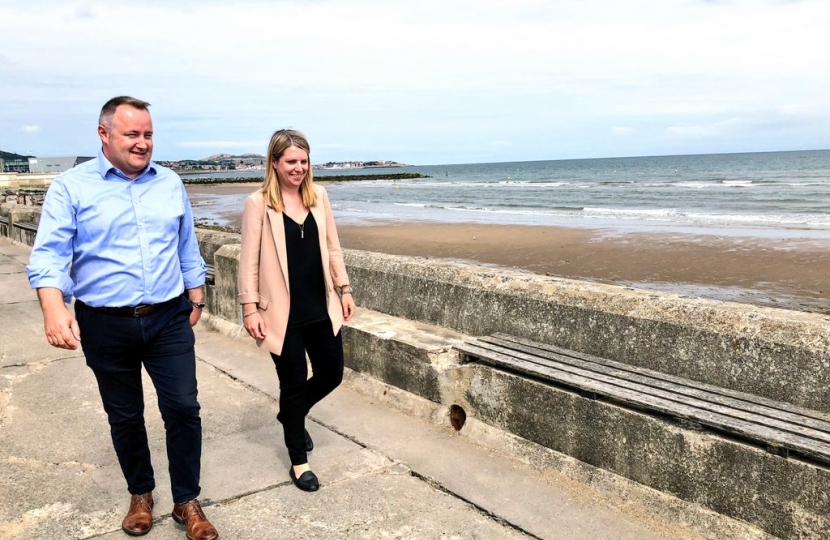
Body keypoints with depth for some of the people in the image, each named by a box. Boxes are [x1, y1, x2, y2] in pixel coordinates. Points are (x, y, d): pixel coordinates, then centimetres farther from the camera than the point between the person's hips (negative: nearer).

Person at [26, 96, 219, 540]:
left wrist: (195, 298, 14)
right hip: (106, 325, -1)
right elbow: (49, 254, -12)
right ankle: (140, 493, 35)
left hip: (169, 320, 2)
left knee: (183, 409, -1)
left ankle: (186, 501, 17)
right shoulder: (71, 187, -4)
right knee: (124, 417, 13)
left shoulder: (170, 184, 6)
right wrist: (54, 308, -28)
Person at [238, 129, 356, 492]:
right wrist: (250, 306, -13)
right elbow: (249, 259, -8)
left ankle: (292, 415, 43)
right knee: (294, 383, 6)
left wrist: (344, 289, 8)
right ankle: (298, 462, 25)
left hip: (321, 308, 5)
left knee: (331, 374, 12)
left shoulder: (319, 196, 5)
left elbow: (332, 247, 10)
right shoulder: (258, 203, -8)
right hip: (283, 312, -5)